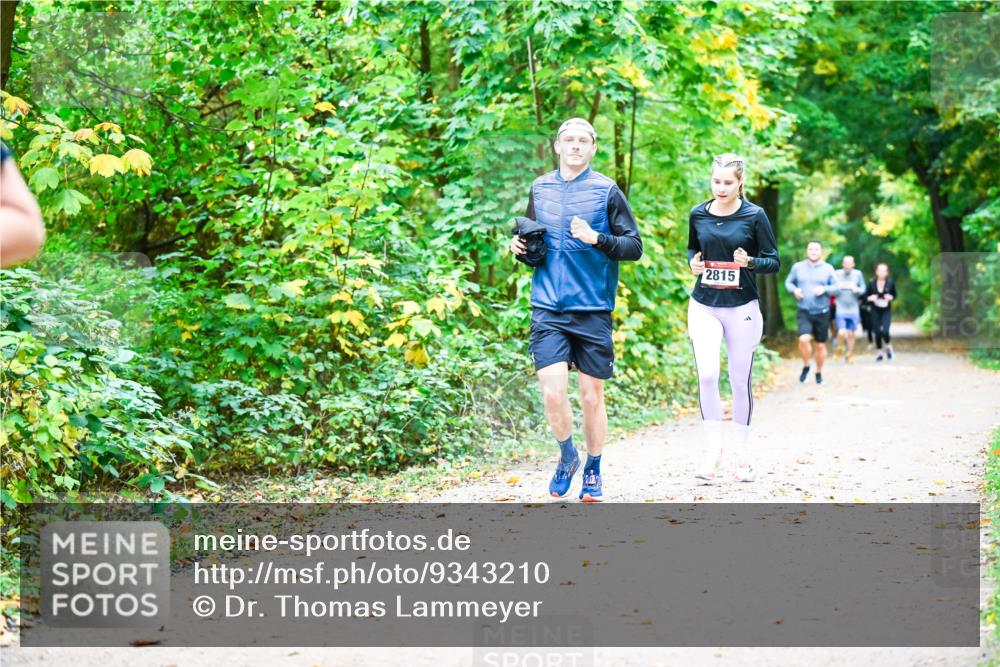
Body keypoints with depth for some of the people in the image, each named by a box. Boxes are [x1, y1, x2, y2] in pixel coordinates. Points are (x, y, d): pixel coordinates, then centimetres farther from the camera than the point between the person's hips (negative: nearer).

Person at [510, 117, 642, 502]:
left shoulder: (607, 191, -1)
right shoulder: (540, 188, 10)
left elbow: (634, 247, -2)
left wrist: (596, 238, -18)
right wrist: (519, 245, 4)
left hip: (593, 311, -2)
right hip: (548, 309, 2)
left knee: (592, 395, 6)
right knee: (553, 391, -10)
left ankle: (593, 471, 24)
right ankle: (567, 457, 16)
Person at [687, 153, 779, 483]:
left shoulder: (754, 215, -5)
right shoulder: (698, 214, 4)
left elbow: (774, 262, -1)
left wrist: (749, 262, -21)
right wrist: (693, 262, -2)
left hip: (742, 307, -2)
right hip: (704, 306, 2)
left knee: (740, 381, 5)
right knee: (707, 375, -15)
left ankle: (743, 456, 18)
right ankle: (713, 447, -1)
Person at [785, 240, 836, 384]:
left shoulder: (828, 268, 1)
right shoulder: (798, 267, 2)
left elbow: (835, 287, 3)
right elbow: (788, 282, 11)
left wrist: (825, 289, -17)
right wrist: (794, 290, -10)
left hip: (822, 312, 1)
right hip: (804, 312, -1)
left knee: (820, 345, 8)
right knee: (804, 339, -22)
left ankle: (819, 372, 28)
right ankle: (806, 366, 3)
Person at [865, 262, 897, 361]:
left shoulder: (890, 283, -7)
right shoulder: (871, 283, -6)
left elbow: (894, 295, 7)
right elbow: (866, 296, 4)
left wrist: (891, 297, -14)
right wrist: (870, 298, -17)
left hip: (886, 310, -1)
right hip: (875, 311, 1)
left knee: (884, 331, -16)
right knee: (877, 332, 1)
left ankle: (888, 346, 16)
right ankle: (880, 353, 20)